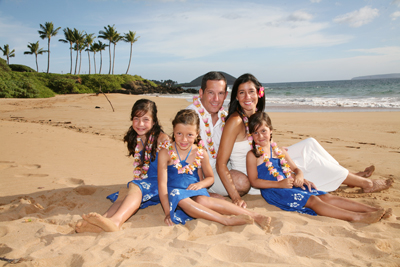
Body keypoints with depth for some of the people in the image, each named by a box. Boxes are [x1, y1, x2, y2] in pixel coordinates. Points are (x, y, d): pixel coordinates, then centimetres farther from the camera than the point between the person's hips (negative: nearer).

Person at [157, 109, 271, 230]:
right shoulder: (166, 152, -7)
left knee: (202, 200, -34)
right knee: (179, 197, -36)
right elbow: (162, 183, -11)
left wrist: (201, 184, -10)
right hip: (174, 192, 0)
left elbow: (210, 177, 14)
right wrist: (167, 212, -17)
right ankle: (226, 219, -37)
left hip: (195, 191, 1)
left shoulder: (200, 153, -1)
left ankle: (254, 215, -36)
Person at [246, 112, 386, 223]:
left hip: (290, 185, 7)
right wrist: (280, 184, -17)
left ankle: (372, 209, -16)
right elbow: (254, 181, -8)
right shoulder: (252, 155, -2)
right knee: (313, 200, -24)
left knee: (325, 196, -9)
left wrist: (299, 176, -6)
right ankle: (356, 217, -35)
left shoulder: (279, 151, 18)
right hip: (272, 191, -6)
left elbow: (296, 169, 21)